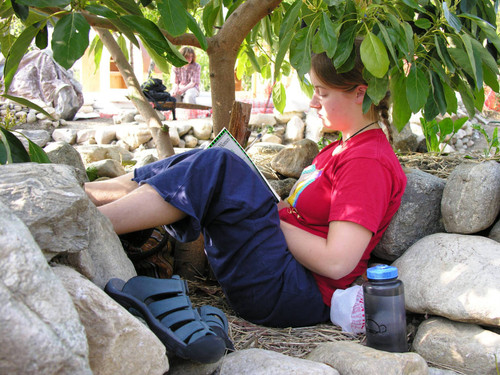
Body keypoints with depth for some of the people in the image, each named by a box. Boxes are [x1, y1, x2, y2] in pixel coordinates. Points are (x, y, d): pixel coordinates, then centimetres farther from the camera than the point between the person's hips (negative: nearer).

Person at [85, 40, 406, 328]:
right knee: (202, 161, 3)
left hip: (293, 291, -10)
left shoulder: (369, 162, -14)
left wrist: (273, 220, -12)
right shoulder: (344, 148, 17)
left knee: (215, 168, -21)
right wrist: (277, 206, 3)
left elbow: (336, 262, -23)